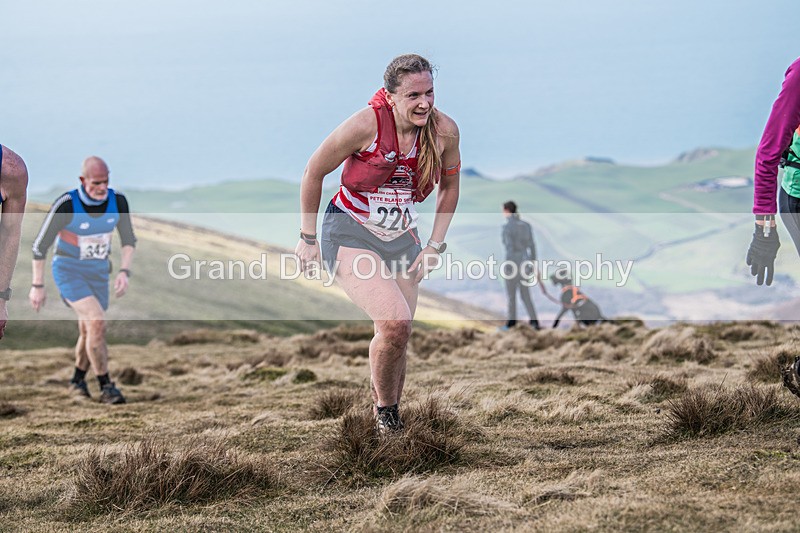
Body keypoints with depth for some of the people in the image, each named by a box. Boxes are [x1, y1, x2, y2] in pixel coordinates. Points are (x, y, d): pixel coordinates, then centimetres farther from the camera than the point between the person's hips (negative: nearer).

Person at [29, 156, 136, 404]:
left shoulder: (118, 201, -13)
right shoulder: (66, 205, -25)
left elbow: (128, 240, 0)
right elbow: (40, 244, -14)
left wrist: (124, 272, -15)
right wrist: (38, 286, -10)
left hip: (97, 272, 5)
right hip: (68, 270, -5)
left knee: (89, 331, 15)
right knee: (97, 322, -22)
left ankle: (78, 379, 43)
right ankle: (106, 387, -13)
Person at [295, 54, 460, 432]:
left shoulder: (444, 130, -8)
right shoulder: (366, 124, -21)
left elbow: (449, 185, 12)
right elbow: (313, 172, -6)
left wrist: (436, 245, 6)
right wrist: (308, 238, -2)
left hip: (401, 238, 5)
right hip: (349, 233, -5)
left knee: (397, 338, 4)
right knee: (395, 321, -23)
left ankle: (387, 413, 24)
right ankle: (384, 410, -1)